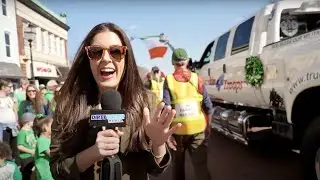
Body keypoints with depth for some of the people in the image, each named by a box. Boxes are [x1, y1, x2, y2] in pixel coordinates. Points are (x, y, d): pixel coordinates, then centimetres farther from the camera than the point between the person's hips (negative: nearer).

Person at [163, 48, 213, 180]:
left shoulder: (169, 80, -4)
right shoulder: (196, 78, 0)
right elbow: (208, 106, 0)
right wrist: (208, 126, 12)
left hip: (177, 130, 0)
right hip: (198, 129, 1)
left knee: (178, 165, 20)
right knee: (201, 166, 6)